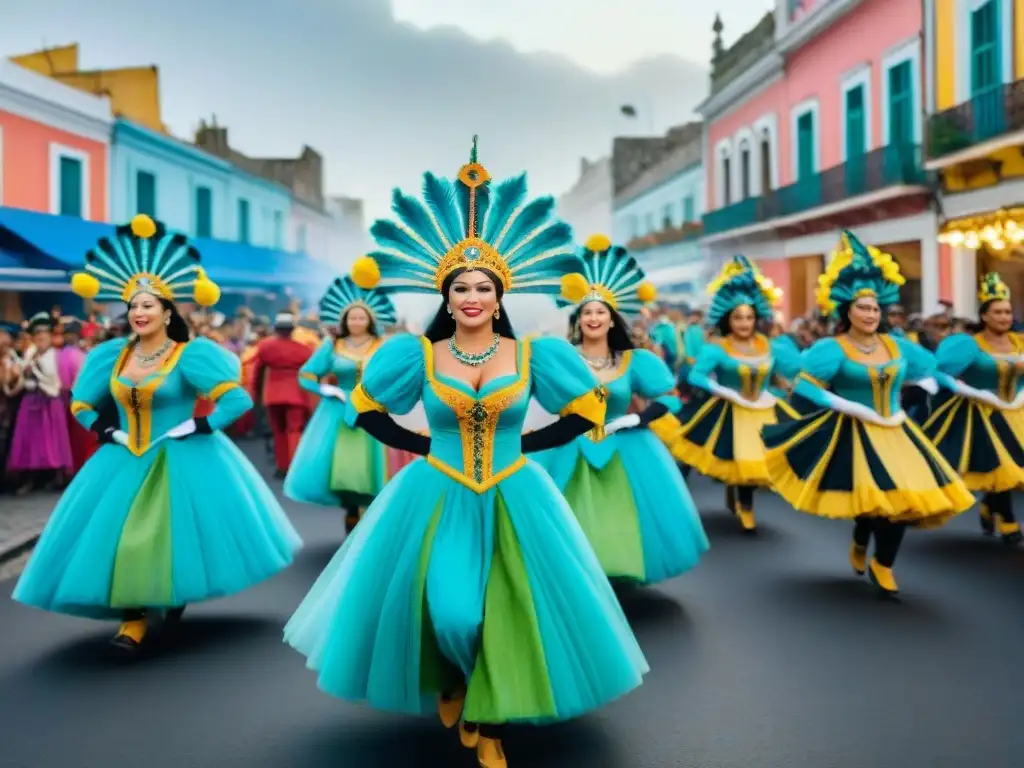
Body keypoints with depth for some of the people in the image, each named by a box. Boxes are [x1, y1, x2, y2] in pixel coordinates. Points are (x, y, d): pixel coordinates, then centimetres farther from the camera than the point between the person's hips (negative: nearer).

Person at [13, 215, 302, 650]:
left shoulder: (189, 354, -10)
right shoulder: (111, 355, 4)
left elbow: (237, 399, -15)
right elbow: (81, 405, 17)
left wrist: (201, 427, -16)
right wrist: (105, 432, 2)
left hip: (181, 461, -4)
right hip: (125, 461, 4)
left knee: (178, 535, 1)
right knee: (120, 540, -2)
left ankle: (177, 595, 28)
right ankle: (135, 618, 10)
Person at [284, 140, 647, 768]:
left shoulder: (533, 357, -2)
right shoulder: (420, 357, -2)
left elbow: (585, 414, 6)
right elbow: (367, 410, 8)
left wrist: (522, 444, 1)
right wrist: (423, 446, 0)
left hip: (512, 499, 1)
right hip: (439, 497, -1)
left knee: (504, 613, 3)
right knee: (450, 613, -12)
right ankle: (450, 682, 25)